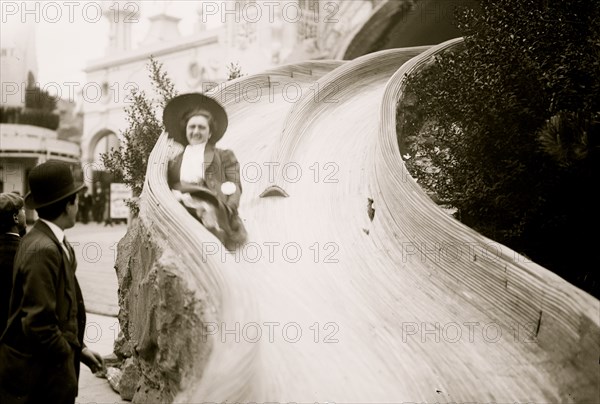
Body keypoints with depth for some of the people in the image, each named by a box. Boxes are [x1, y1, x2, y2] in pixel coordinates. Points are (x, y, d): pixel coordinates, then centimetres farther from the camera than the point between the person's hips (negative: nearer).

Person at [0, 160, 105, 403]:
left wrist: (78, 347, 9)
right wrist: (70, 354, -11)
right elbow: (38, 322, -24)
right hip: (40, 373, -8)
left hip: (51, 365, 8)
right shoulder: (43, 249, -23)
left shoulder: (52, 242, 5)